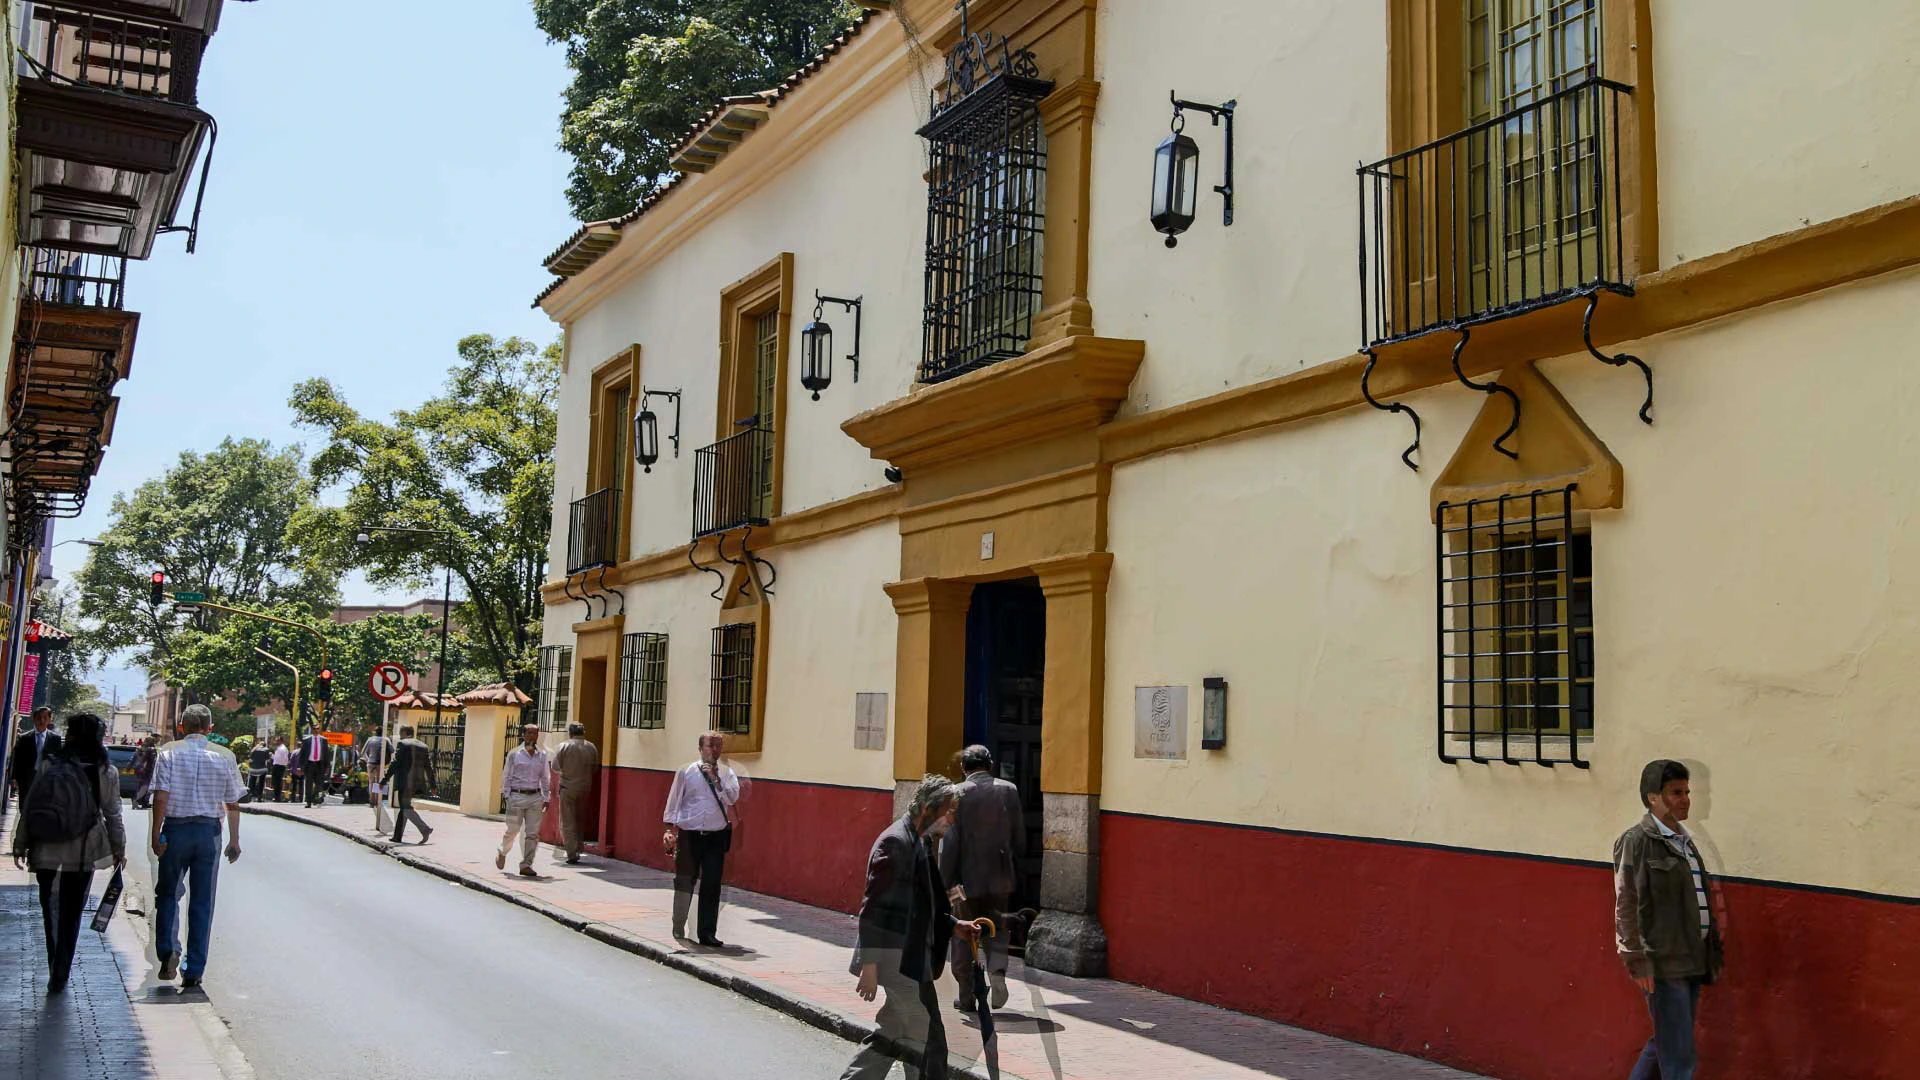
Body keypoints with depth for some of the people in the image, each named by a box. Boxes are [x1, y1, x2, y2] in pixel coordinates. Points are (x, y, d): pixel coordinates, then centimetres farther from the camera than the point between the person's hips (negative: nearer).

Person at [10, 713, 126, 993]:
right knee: (71, 915, 11)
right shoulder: (107, 772, -4)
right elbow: (113, 814, 1)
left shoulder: (49, 764, -7)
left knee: (51, 911, 12)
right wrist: (119, 848, 11)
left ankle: (56, 973, 7)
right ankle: (60, 976, 13)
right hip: (83, 852, 1)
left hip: (47, 849, -1)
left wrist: (20, 844, 5)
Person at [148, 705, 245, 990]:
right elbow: (233, 804, 4)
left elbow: (161, 797, -11)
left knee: (168, 893, 16)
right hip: (209, 831, 1)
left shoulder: (170, 753, -3)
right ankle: (194, 971, 9)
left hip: (175, 828, -1)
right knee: (202, 902, 7)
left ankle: (168, 950, -6)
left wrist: (156, 834, -6)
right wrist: (234, 840, 10)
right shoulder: (224, 756, 2)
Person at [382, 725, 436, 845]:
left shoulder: (402, 744, -5)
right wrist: (432, 784, 16)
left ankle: (425, 828, -24)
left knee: (406, 808, -8)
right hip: (418, 782, 7)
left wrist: (385, 779, -7)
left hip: (404, 782, -7)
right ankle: (398, 836, 18)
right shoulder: (423, 746, 14)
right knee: (404, 807, 16)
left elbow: (395, 763, -11)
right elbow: (429, 766, 13)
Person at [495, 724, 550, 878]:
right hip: (517, 796, -3)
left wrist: (546, 798, 9)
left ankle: (526, 865, 3)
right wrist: (507, 797, -4)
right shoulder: (514, 754, 0)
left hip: (535, 797, 3)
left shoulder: (542, 755, 9)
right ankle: (502, 853, 33)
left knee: (532, 833, -2)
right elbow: (507, 776, 1)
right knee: (513, 830, 4)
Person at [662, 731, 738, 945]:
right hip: (689, 835, -1)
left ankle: (707, 933, 6)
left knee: (712, 886, -1)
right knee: (684, 883, 9)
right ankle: (678, 931, 25)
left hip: (717, 837, 1)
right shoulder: (686, 771, 2)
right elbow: (674, 801, 4)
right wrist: (671, 829, -1)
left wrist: (716, 779, -13)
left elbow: (733, 798, -7)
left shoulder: (726, 773, 7)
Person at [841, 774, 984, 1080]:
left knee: (892, 1033, 16)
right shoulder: (895, 842, -17)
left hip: (913, 959, 10)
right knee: (928, 1042, -2)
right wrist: (870, 965, -21)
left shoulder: (918, 843, 14)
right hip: (901, 961, -10)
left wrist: (954, 925, 10)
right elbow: (874, 908, -20)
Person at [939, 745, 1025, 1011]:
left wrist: (946, 881, -8)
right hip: (1000, 877, 2)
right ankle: (997, 969, -11)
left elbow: (949, 841, -11)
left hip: (967, 877, -2)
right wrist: (1014, 866, 16)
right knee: (997, 930, 16)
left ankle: (967, 997, 13)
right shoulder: (1009, 790, 0)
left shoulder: (957, 793, -8)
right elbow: (1019, 837, 3)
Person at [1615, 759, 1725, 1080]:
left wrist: (1713, 951, 18)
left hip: (1692, 961, 8)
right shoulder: (1636, 841, -10)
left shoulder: (1684, 841, 16)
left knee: (1663, 1045, 16)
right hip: (1662, 963, -8)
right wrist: (1637, 961, -18)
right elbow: (1627, 906, -13)